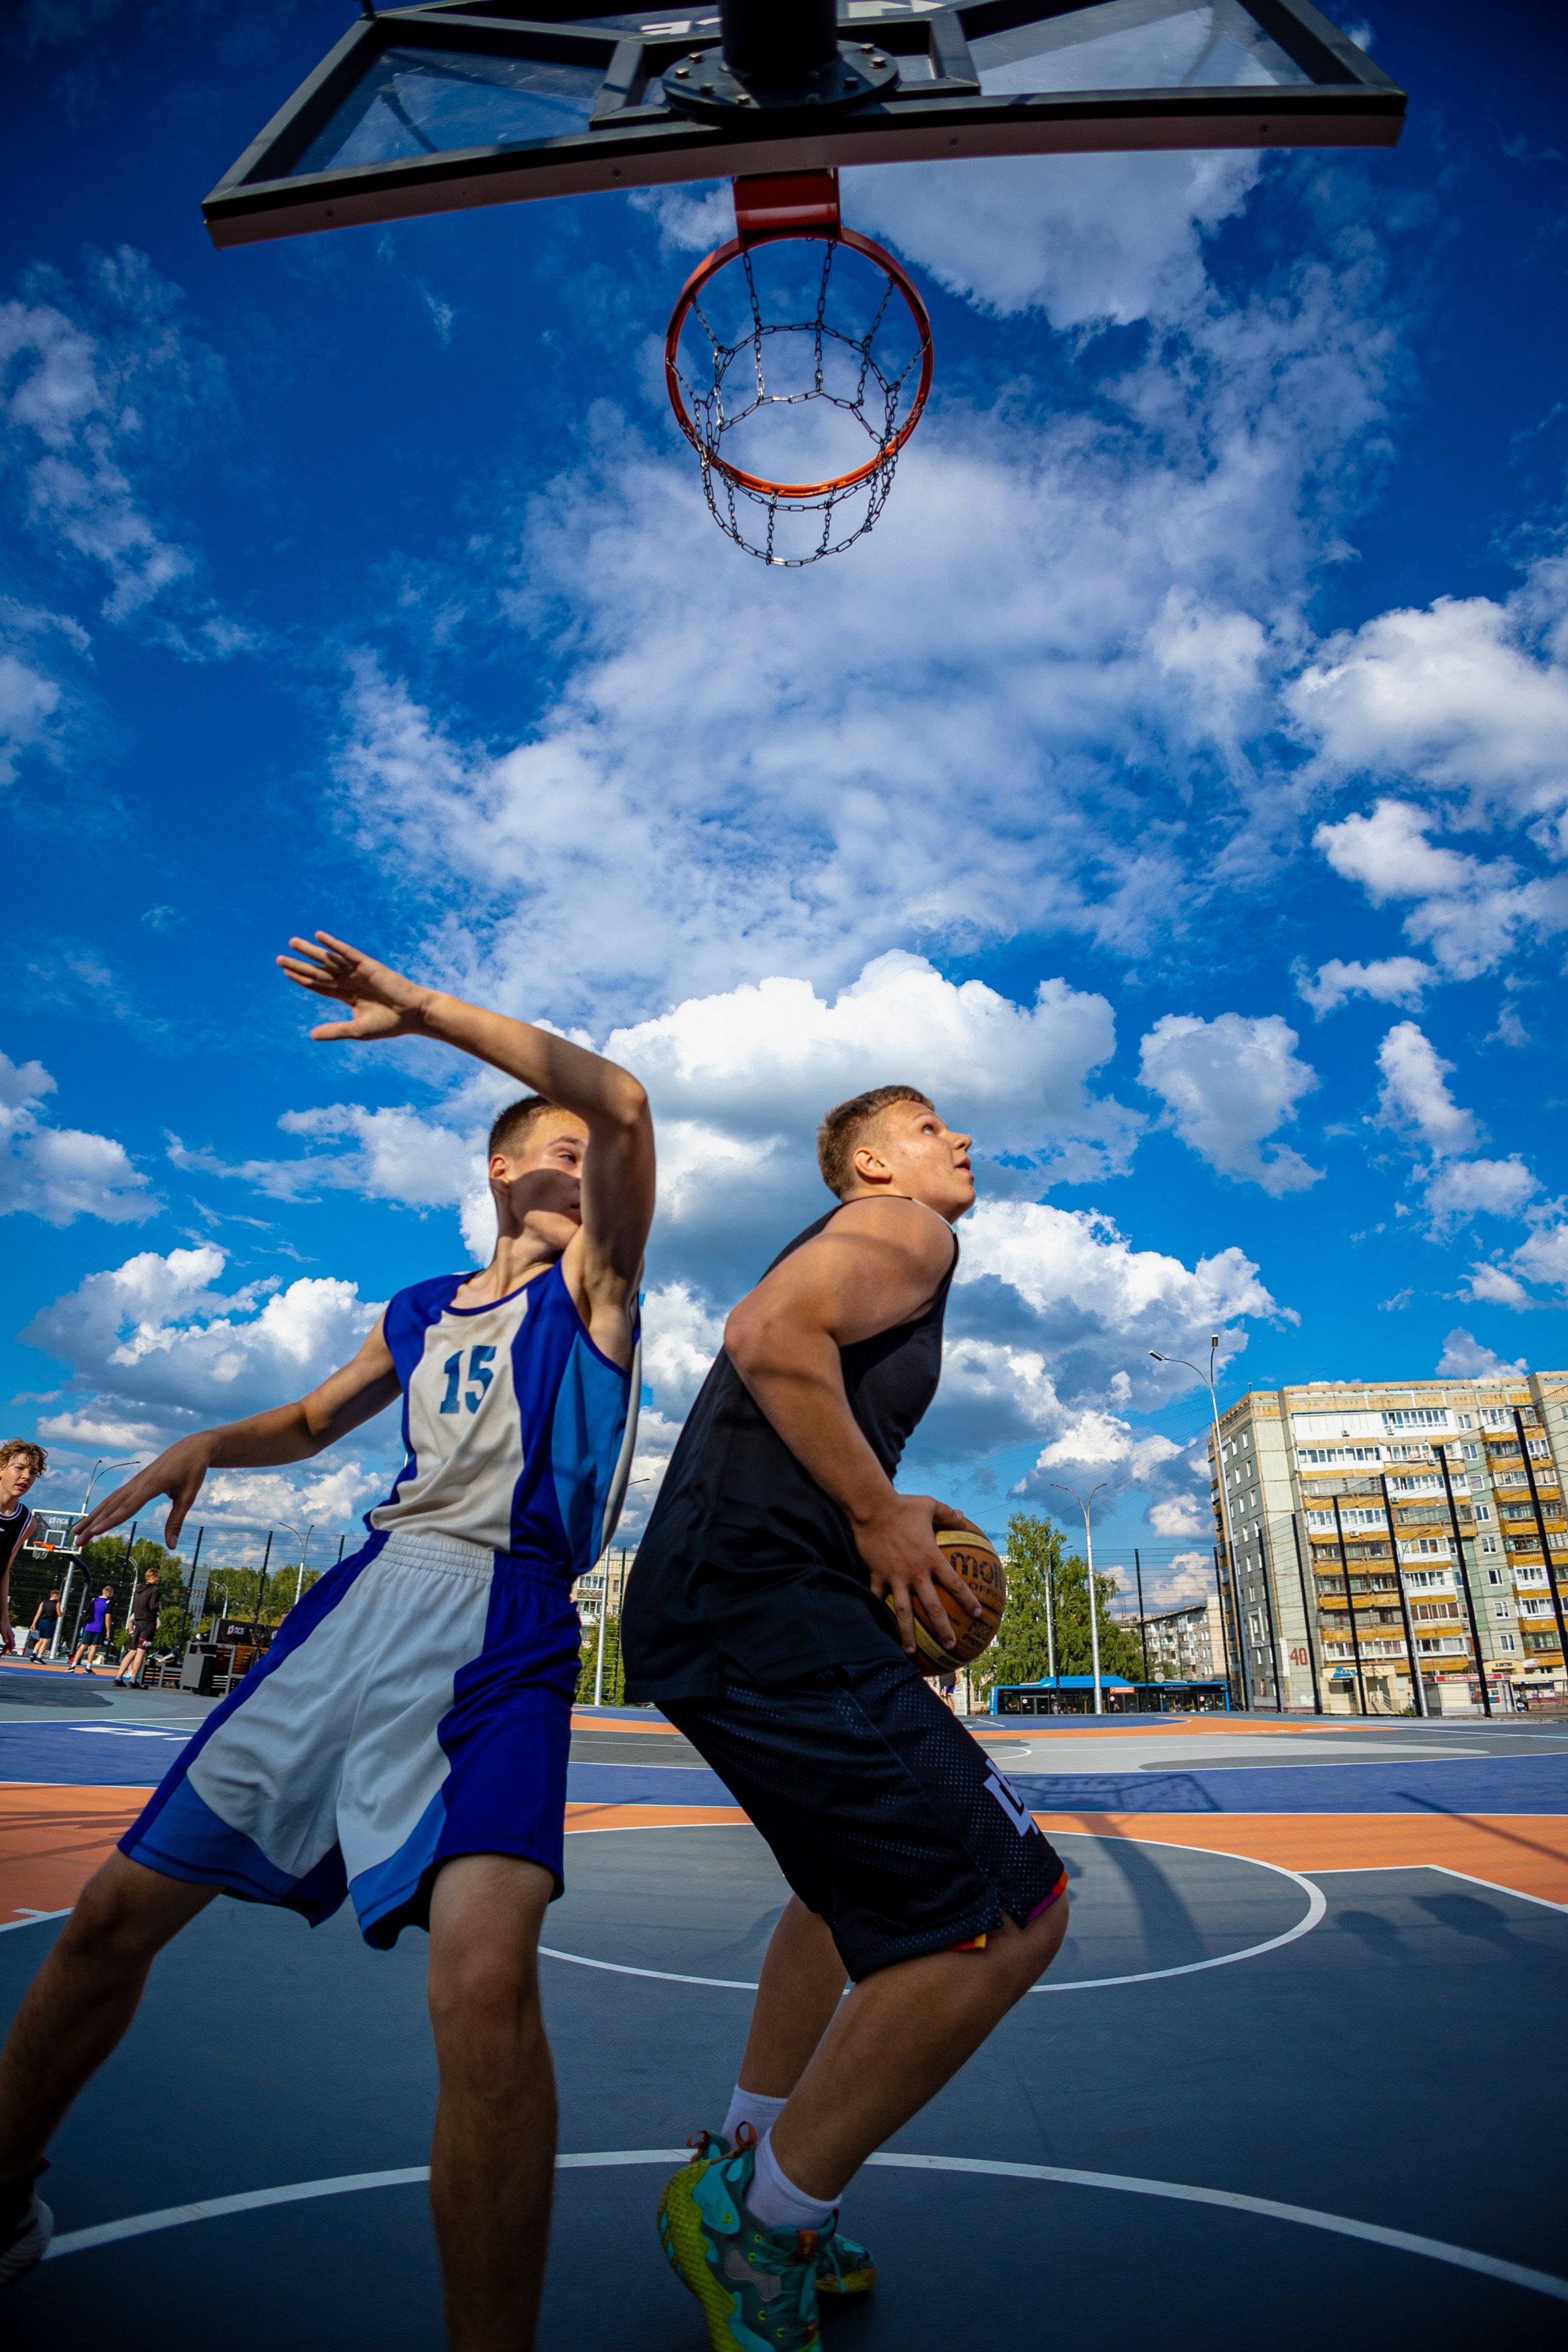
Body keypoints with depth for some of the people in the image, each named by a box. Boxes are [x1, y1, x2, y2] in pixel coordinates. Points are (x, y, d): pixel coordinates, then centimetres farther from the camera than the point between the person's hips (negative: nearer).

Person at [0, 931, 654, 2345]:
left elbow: (622, 1103, -11)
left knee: (483, 1976, -29)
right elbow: (316, 1421, 33)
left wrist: (421, 1007, -12)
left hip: (504, 1622, -5)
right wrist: (209, 1446, 11)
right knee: (122, 1910, 12)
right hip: (365, 1596, 6)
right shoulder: (423, 1313, 20)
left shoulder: (591, 1286, 5)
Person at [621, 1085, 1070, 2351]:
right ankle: (763, 2218, 6)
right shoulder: (904, 1229, -2)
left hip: (704, 1605, 11)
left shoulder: (856, 1250, 27)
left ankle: (744, 2164, 39)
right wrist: (878, 1513, -15)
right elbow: (770, 1333, -21)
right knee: (1007, 1908, -10)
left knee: (866, 1889, 27)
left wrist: (880, 1512, 17)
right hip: (765, 1608, -11)